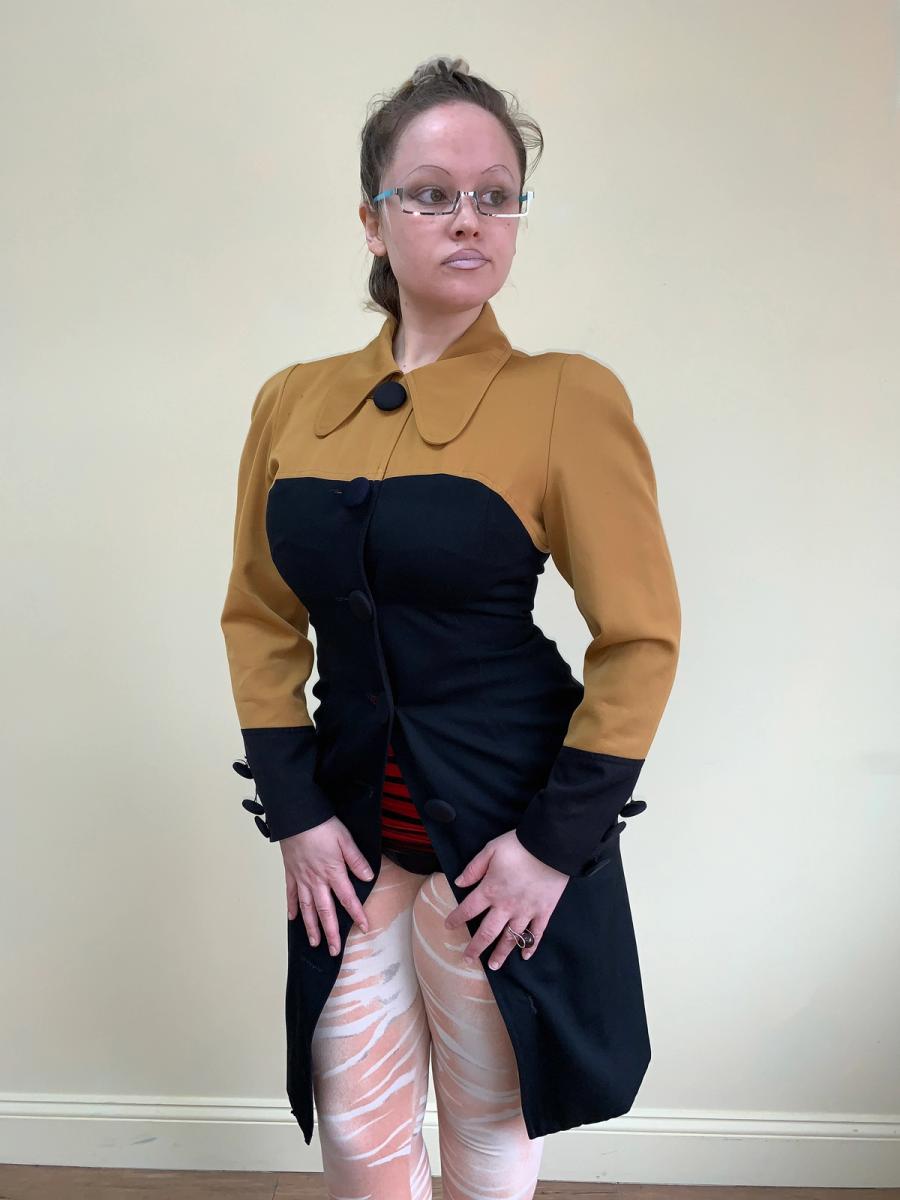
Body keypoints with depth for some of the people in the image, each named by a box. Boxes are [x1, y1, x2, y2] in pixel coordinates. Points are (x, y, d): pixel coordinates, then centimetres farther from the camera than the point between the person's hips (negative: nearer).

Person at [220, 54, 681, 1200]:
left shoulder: (568, 398, -11)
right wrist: (293, 809, -1)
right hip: (350, 827, 4)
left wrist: (558, 839, -11)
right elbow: (261, 620, 6)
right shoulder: (293, 402, 2)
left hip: (505, 830, -3)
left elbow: (641, 640, -9)